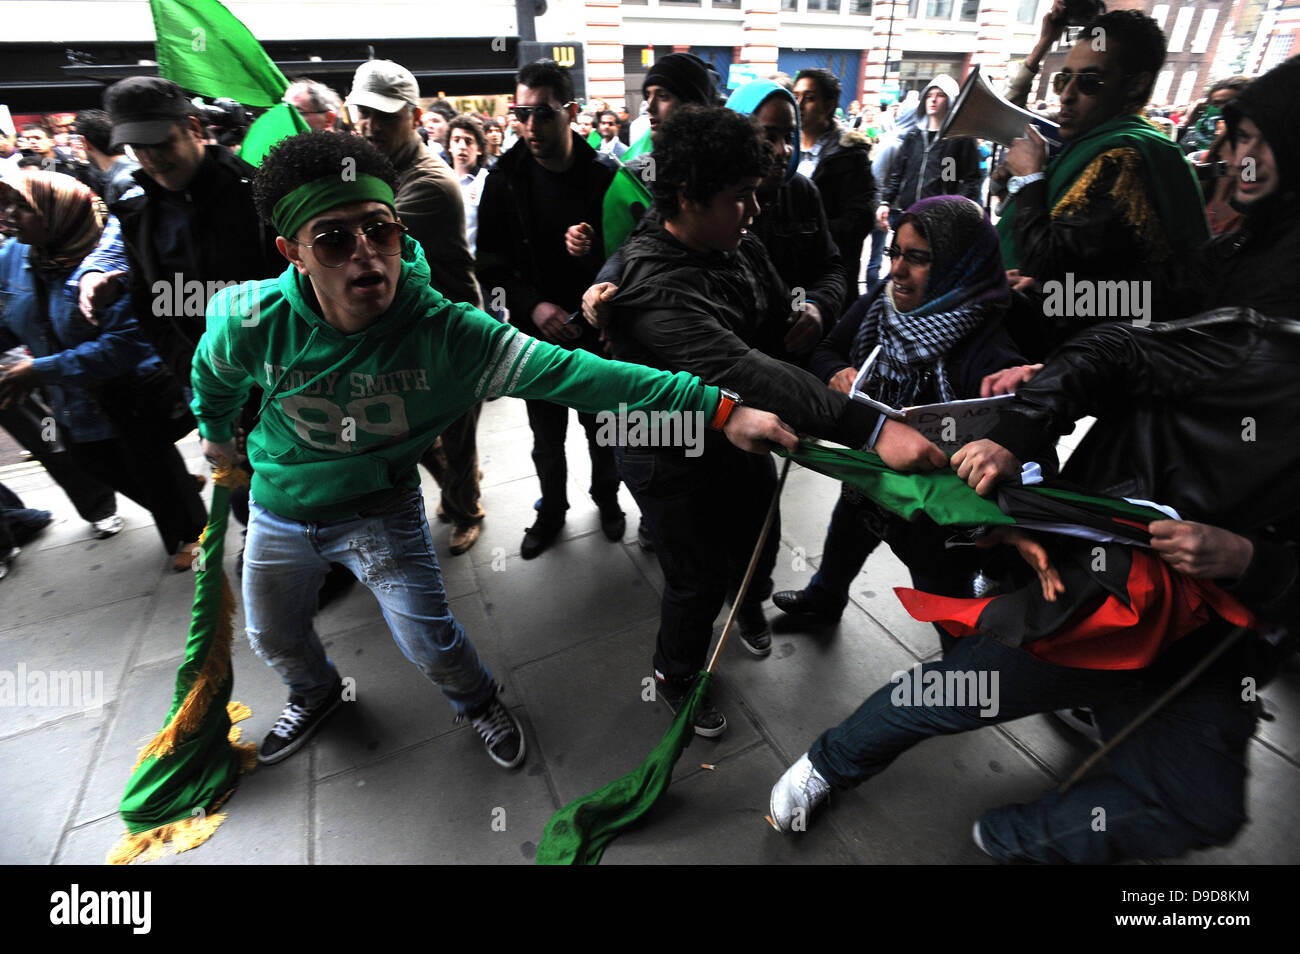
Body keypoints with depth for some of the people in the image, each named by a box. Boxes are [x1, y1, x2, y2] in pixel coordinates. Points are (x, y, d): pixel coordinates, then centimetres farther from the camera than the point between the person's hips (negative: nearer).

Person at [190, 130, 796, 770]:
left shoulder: (445, 331, -31)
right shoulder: (251, 322, -25)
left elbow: (570, 372, -42)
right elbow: (214, 374, 0)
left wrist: (720, 407, -48)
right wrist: (216, 432, 21)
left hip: (382, 510, -3)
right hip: (280, 508, 4)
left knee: (430, 641, 2)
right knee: (274, 637, 24)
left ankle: (477, 701, 39)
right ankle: (316, 694, 61)